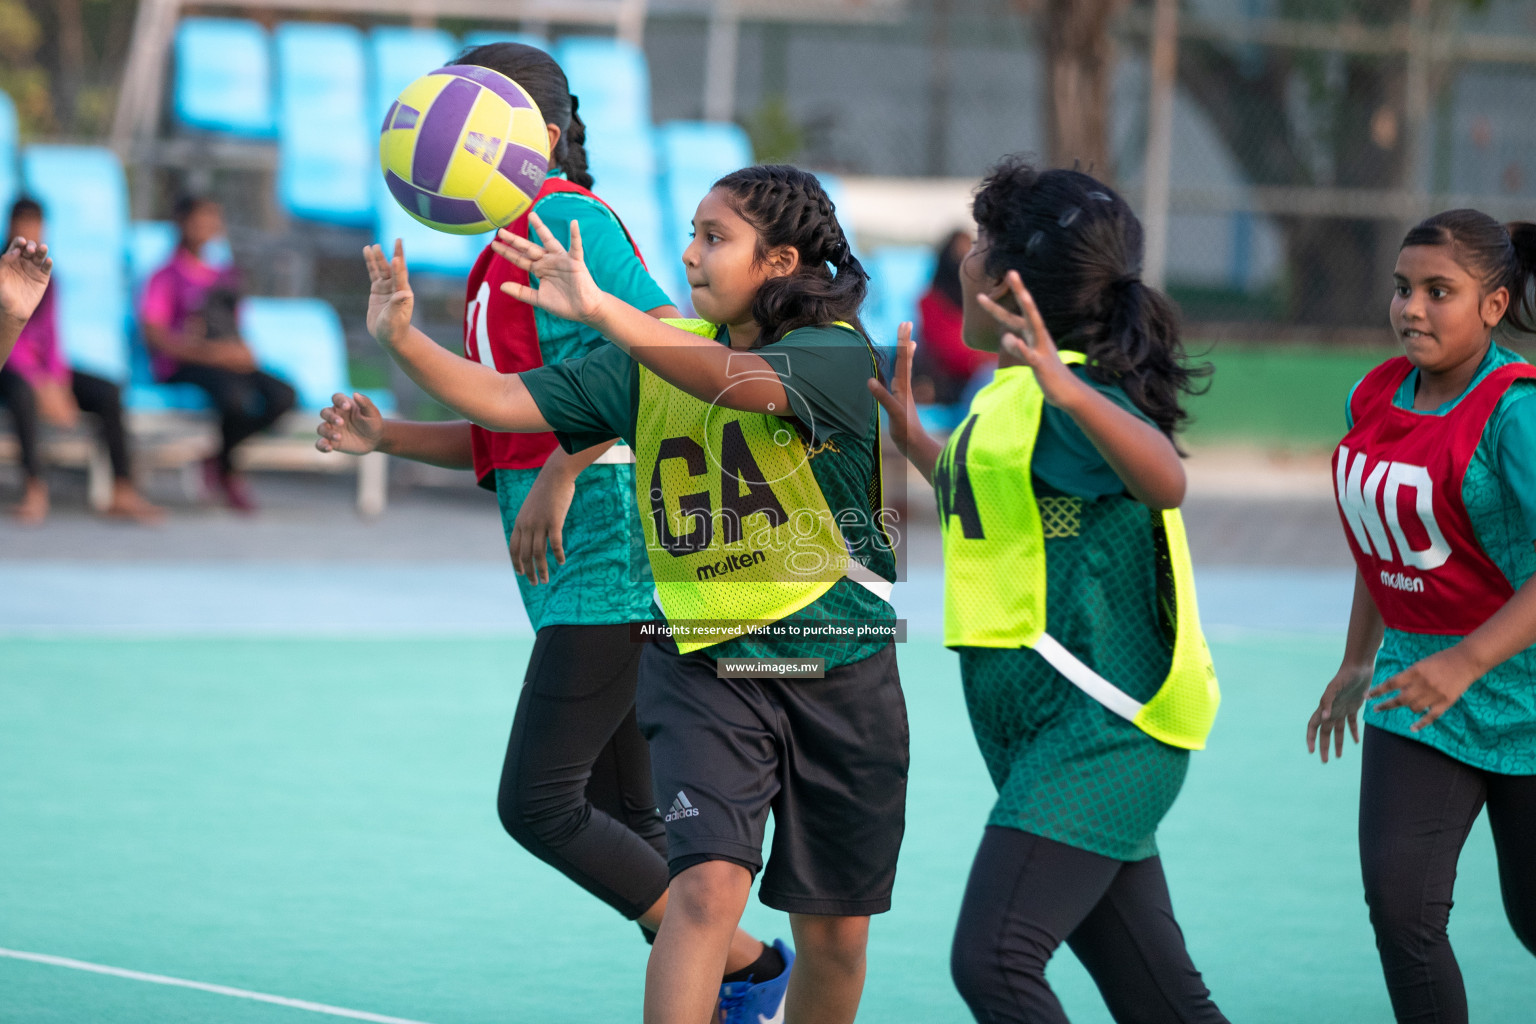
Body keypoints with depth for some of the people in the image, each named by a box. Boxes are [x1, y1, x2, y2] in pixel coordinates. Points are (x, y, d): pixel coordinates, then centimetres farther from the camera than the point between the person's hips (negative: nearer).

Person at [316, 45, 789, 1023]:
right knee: (626, 820, 10)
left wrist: (561, 478, -22)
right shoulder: (504, 254, 20)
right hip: (582, 572, 10)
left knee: (538, 804, -10)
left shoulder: (565, 217, -9)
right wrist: (390, 437, 9)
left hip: (611, 557, -10)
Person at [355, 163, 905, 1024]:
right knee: (708, 884, -20)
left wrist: (602, 312, -42)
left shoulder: (837, 352, -10)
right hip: (704, 662, 2)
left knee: (834, 933, 8)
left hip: (837, 670, -2)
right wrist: (403, 341, -14)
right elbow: (509, 404, 1)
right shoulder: (659, 357, 4)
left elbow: (737, 381, -31)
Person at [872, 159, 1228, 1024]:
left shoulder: (1070, 397, -15)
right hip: (1093, 731, 10)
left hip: (1095, 729, -10)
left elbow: (1164, 480, -38)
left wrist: (1069, 389, -52)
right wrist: (914, 437, 34)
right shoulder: (1017, 395, 17)